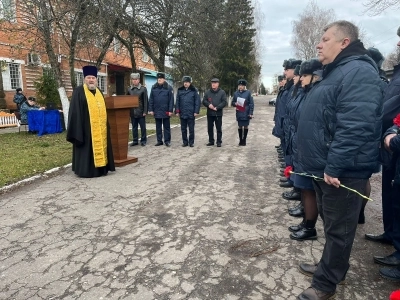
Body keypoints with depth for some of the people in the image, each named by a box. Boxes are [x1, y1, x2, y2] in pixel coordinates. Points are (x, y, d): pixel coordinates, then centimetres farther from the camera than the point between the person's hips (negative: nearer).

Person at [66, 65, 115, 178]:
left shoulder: (99, 92, 15)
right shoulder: (79, 91, -5)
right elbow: (75, 111, -10)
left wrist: (105, 126, 16)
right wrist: (77, 129, -16)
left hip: (99, 128, 7)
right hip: (86, 127, -7)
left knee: (100, 147, 11)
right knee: (87, 149, -2)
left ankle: (100, 168, 21)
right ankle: (86, 170, 7)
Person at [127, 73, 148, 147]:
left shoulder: (143, 89, -2)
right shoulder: (129, 89, 7)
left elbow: (145, 101, -5)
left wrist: (145, 111, -10)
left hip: (140, 111, -3)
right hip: (132, 112, 3)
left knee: (143, 127, 5)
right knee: (134, 127, 9)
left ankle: (143, 140, 15)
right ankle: (135, 140, 18)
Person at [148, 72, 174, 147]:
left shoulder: (168, 88, -2)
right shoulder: (154, 88, 6)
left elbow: (171, 100, -5)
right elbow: (151, 100, 6)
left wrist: (170, 110, -11)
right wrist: (151, 109, -1)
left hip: (166, 111, -3)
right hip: (157, 111, 3)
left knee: (166, 127, 6)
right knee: (158, 127, 10)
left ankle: (167, 141, 13)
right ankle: (159, 140, 19)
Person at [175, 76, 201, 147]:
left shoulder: (194, 90, -1)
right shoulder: (180, 90, 7)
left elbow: (197, 101, -3)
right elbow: (177, 101, 8)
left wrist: (196, 111, -9)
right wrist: (177, 111, 1)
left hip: (191, 114, -3)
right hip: (182, 113, 3)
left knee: (191, 129, 5)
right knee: (183, 129, 9)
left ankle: (191, 142, 15)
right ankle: (184, 142, 19)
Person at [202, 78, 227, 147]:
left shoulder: (222, 92, 1)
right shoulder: (207, 92, 8)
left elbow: (224, 102, -6)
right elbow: (204, 101, 5)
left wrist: (217, 107, -16)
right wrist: (208, 105, -15)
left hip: (218, 113, -3)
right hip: (209, 113, 3)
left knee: (219, 128, 1)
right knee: (210, 128, 9)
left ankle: (219, 142, 9)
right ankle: (211, 141, 21)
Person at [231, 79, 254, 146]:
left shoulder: (248, 93, -5)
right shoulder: (236, 93, 5)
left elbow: (251, 103, -5)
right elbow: (232, 102, 13)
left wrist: (251, 113, -10)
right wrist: (235, 104, -11)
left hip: (246, 114, -2)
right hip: (239, 113, 2)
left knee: (245, 126, 6)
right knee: (239, 126, 6)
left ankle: (244, 140, 18)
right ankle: (240, 140, 17)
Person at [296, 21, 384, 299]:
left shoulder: (358, 72, -17)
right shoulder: (336, 71, 16)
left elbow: (354, 127, -28)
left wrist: (334, 166, -26)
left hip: (341, 172, -10)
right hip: (324, 167, 10)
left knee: (338, 228, 5)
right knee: (331, 223, 22)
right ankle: (330, 266, 40)